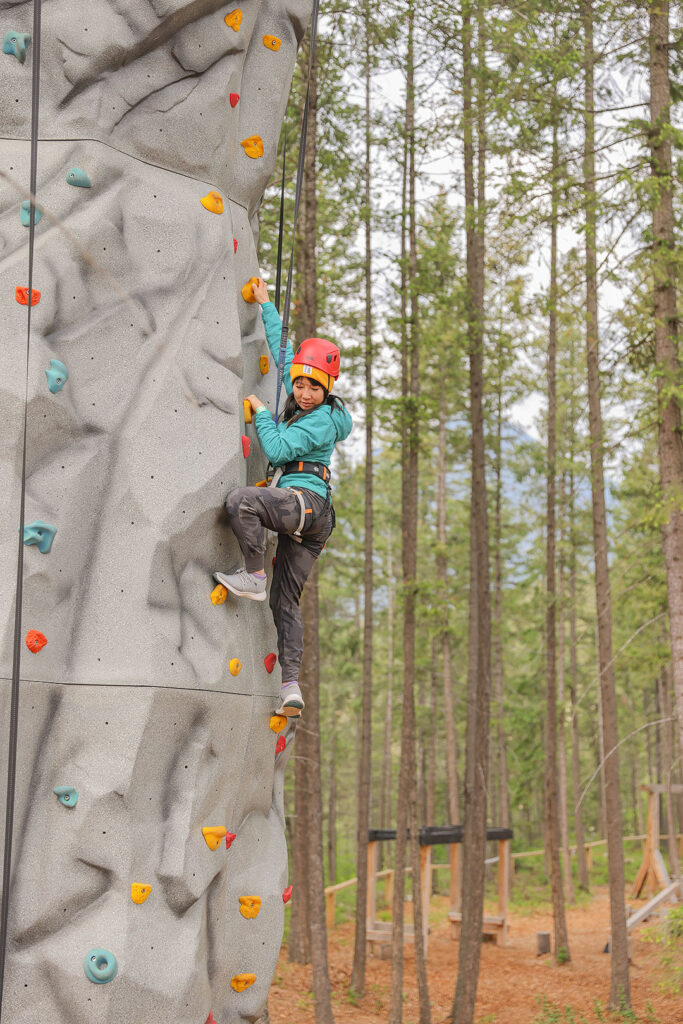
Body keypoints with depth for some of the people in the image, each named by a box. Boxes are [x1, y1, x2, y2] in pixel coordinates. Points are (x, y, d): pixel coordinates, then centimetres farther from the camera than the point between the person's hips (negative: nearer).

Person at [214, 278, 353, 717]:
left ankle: (254, 577, -18)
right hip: (309, 519, 9)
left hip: (306, 501, -9)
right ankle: (291, 686, 2)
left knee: (240, 500, -31)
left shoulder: (320, 421, -8)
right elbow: (281, 349, 25)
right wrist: (266, 305, 28)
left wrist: (260, 411, -3)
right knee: (286, 601, 5)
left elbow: (277, 450, -15)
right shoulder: (300, 405, 16)